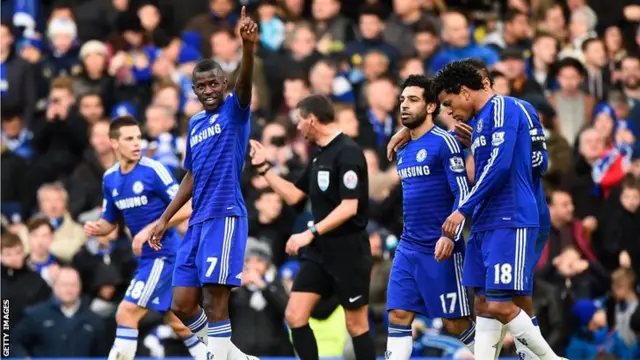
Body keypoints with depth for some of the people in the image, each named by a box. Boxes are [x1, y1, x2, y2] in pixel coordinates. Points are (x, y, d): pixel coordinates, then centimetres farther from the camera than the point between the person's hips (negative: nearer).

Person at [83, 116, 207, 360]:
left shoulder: (153, 170, -15)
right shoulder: (109, 178, 6)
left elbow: (185, 209, -17)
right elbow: (110, 223, 17)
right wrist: (96, 228, -6)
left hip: (163, 254, -8)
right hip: (146, 257, 8)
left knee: (126, 313, -14)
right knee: (177, 323, 15)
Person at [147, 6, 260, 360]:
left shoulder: (234, 112, -3)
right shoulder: (195, 123, 18)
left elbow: (244, 83, -25)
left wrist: (248, 49, -45)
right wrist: (164, 220, 24)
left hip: (225, 217, -8)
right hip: (198, 221, 8)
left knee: (215, 304, -11)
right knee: (182, 307, 6)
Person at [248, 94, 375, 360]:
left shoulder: (347, 153, -16)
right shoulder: (320, 156, 11)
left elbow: (349, 207, -24)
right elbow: (293, 196, 21)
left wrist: (311, 233, -26)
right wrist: (263, 167, 16)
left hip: (349, 251, -8)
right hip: (320, 250, 8)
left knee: (356, 325, 1)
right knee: (294, 316, 0)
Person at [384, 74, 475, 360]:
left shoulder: (443, 143, -9)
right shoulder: (404, 151, 13)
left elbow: (462, 193, -15)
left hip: (440, 249, -7)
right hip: (409, 247, 7)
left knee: (455, 322, -1)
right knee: (398, 316, -1)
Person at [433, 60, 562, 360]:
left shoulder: (501, 108, -10)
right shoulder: (479, 121, 20)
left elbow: (500, 165, -19)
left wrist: (464, 210, -17)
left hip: (509, 223, -10)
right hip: (485, 224, 10)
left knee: (500, 306, -13)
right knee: (484, 305, 6)